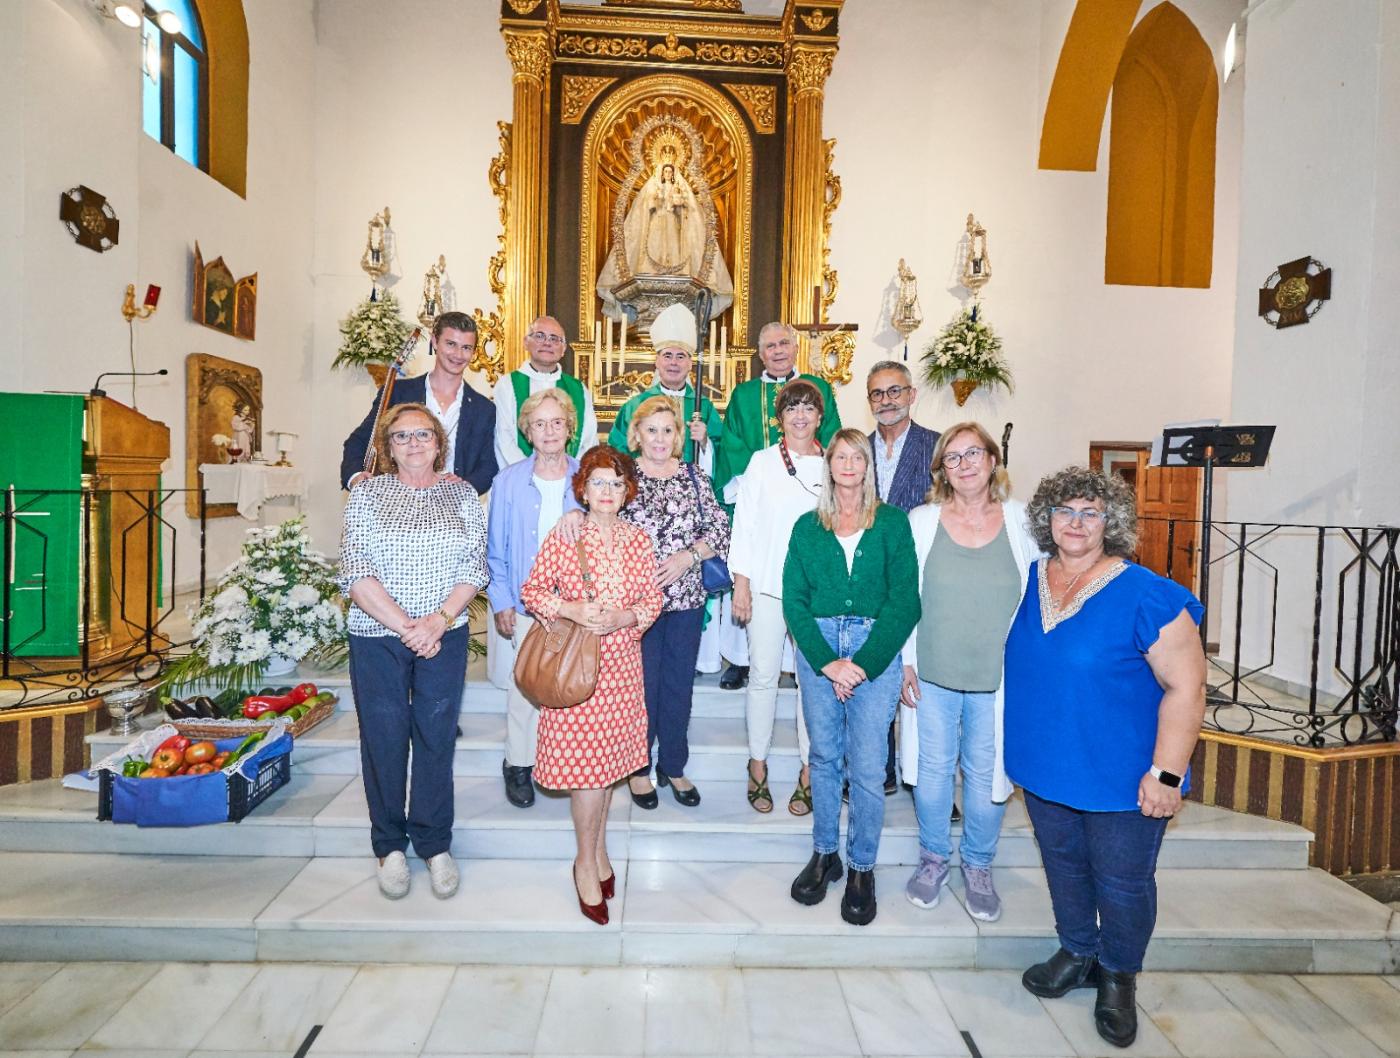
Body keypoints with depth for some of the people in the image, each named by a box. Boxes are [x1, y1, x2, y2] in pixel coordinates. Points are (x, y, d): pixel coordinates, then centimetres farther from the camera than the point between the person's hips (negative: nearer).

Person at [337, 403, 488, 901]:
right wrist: (405, 626, -14)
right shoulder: (366, 494, 2)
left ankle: (435, 844, 22)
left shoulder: (462, 495, 5)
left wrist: (437, 620, -14)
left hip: (444, 636, 1)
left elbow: (474, 569, -1)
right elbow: (354, 572, -7)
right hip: (377, 636, 0)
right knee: (383, 737, 8)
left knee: (436, 737, 6)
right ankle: (390, 846, 26)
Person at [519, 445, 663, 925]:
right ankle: (587, 859, 19)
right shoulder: (562, 538, -5)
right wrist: (572, 609, -20)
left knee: (609, 759, 13)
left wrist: (625, 616, -14)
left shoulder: (638, 539, 5)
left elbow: (654, 598, 5)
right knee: (586, 760, -1)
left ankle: (598, 846, 33)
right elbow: (531, 591, -4)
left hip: (622, 663, 4)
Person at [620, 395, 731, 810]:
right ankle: (639, 768, 27)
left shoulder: (694, 477, 6)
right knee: (642, 685, 7)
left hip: (688, 597, 3)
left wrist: (688, 556, -11)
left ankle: (673, 766, 30)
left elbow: (720, 527, 1)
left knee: (680, 684, 12)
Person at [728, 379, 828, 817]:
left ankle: (809, 773, 17)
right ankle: (758, 767, 21)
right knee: (763, 675, 5)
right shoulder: (762, 461, 4)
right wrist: (741, 584, -2)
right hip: (766, 585, 0)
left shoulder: (832, 466, 7)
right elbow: (744, 523, 3)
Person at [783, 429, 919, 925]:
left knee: (867, 768, 1)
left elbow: (904, 601, -4)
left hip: (876, 647, -2)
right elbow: (793, 600, 2)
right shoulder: (807, 526, 8)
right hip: (817, 646, 2)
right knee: (824, 757, 12)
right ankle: (824, 854, 28)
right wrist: (827, 662, -9)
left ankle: (862, 868, 20)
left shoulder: (892, 522, 2)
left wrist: (863, 663, -11)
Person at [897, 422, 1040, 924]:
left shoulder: (1023, 521, -1)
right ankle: (933, 858, 35)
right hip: (932, 675, 0)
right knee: (933, 769, 12)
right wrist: (904, 661, -2)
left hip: (999, 676, 0)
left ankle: (977, 866, 34)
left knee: (986, 774, 12)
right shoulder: (921, 521, -2)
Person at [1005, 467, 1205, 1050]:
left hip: (1121, 776, -5)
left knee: (1121, 882, 12)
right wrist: (1016, 744, 14)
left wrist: (1166, 772, -19)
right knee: (1063, 865, 21)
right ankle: (1078, 954, 45)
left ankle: (1119, 977, 38)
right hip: (1045, 766, 5)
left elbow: (1186, 687, -17)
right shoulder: (1027, 583, -1)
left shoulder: (1146, 596, -18)